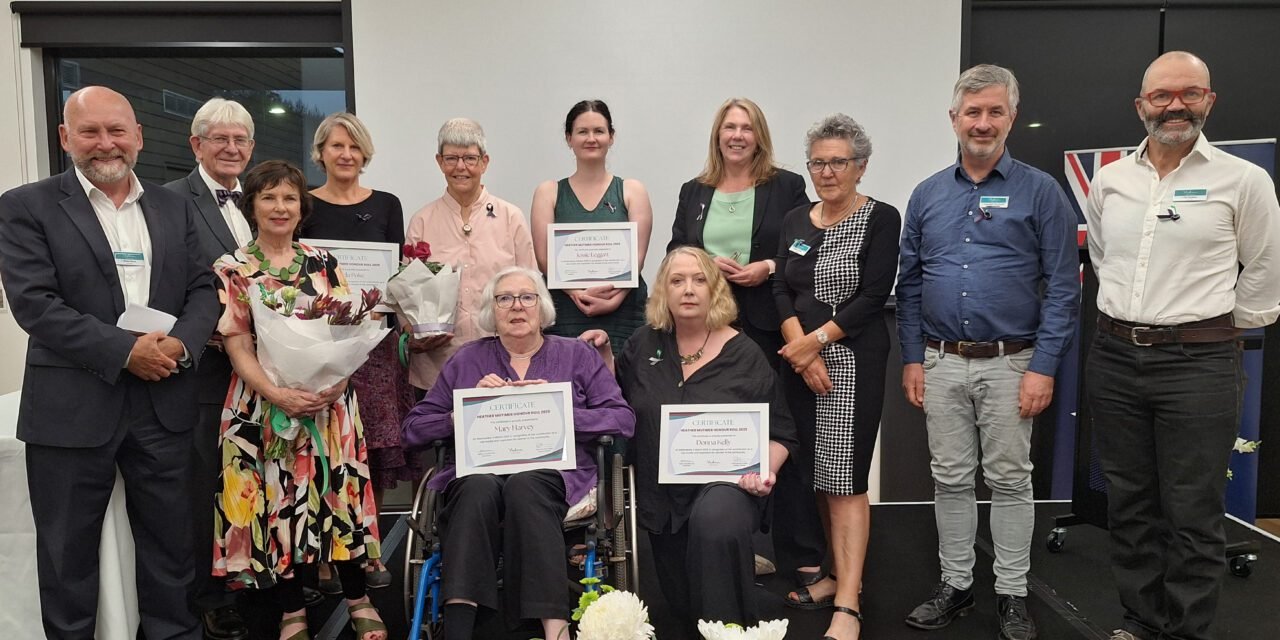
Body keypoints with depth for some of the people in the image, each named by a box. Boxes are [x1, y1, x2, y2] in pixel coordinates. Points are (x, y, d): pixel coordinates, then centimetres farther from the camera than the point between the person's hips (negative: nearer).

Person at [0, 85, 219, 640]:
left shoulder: (174, 208, 10)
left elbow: (202, 288, 6)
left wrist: (180, 344, -13)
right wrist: (123, 350, -19)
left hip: (164, 404, 3)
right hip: (71, 408, -3)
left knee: (170, 542, 13)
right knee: (68, 553, 12)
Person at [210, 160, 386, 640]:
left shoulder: (323, 262, 9)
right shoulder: (232, 268, 2)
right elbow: (237, 346, -5)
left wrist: (338, 378, -13)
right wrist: (278, 395, -19)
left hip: (330, 402, 2)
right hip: (265, 404, -1)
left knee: (340, 496, 3)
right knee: (280, 503, 3)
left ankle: (358, 600, 19)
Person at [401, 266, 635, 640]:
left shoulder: (576, 354, 18)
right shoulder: (467, 359, 21)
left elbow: (623, 420, 6)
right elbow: (414, 428, 16)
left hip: (552, 471, -1)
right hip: (479, 471, 1)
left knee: (524, 485, -35)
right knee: (479, 487, -34)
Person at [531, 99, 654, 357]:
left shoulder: (632, 191, 11)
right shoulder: (548, 192, 12)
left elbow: (637, 255, 2)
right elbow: (544, 257, 2)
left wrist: (614, 296, -14)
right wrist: (578, 292, -14)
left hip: (623, 310, 0)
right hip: (565, 314, 0)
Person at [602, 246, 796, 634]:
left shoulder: (743, 354, -4)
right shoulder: (645, 344, 4)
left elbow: (780, 434, 1)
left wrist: (765, 470, -18)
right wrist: (604, 355, 2)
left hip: (725, 482, -4)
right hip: (663, 495, 4)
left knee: (714, 523, -39)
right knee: (685, 607, 10)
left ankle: (730, 628, -18)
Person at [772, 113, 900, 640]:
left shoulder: (881, 219, -3)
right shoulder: (795, 221, 12)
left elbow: (873, 297, -10)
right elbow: (781, 291, 4)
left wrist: (816, 340, -13)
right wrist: (801, 350, -10)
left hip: (854, 360, -5)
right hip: (800, 361, 6)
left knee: (845, 478, -9)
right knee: (817, 474, 9)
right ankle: (842, 574, 24)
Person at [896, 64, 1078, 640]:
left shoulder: (1039, 192, -2)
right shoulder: (927, 195, 7)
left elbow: (1063, 287, -6)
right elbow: (909, 284, 9)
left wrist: (1044, 366, -12)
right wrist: (912, 359, 3)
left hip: (1009, 364, -3)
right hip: (941, 364, 3)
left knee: (1010, 481, 7)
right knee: (950, 480, 11)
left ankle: (1011, 594, 22)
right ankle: (955, 584, 25)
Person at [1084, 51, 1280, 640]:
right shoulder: (1108, 180, 7)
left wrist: (1217, 333, 10)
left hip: (1199, 364, -4)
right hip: (1114, 357, 4)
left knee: (1192, 515, 2)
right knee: (1129, 504, 13)